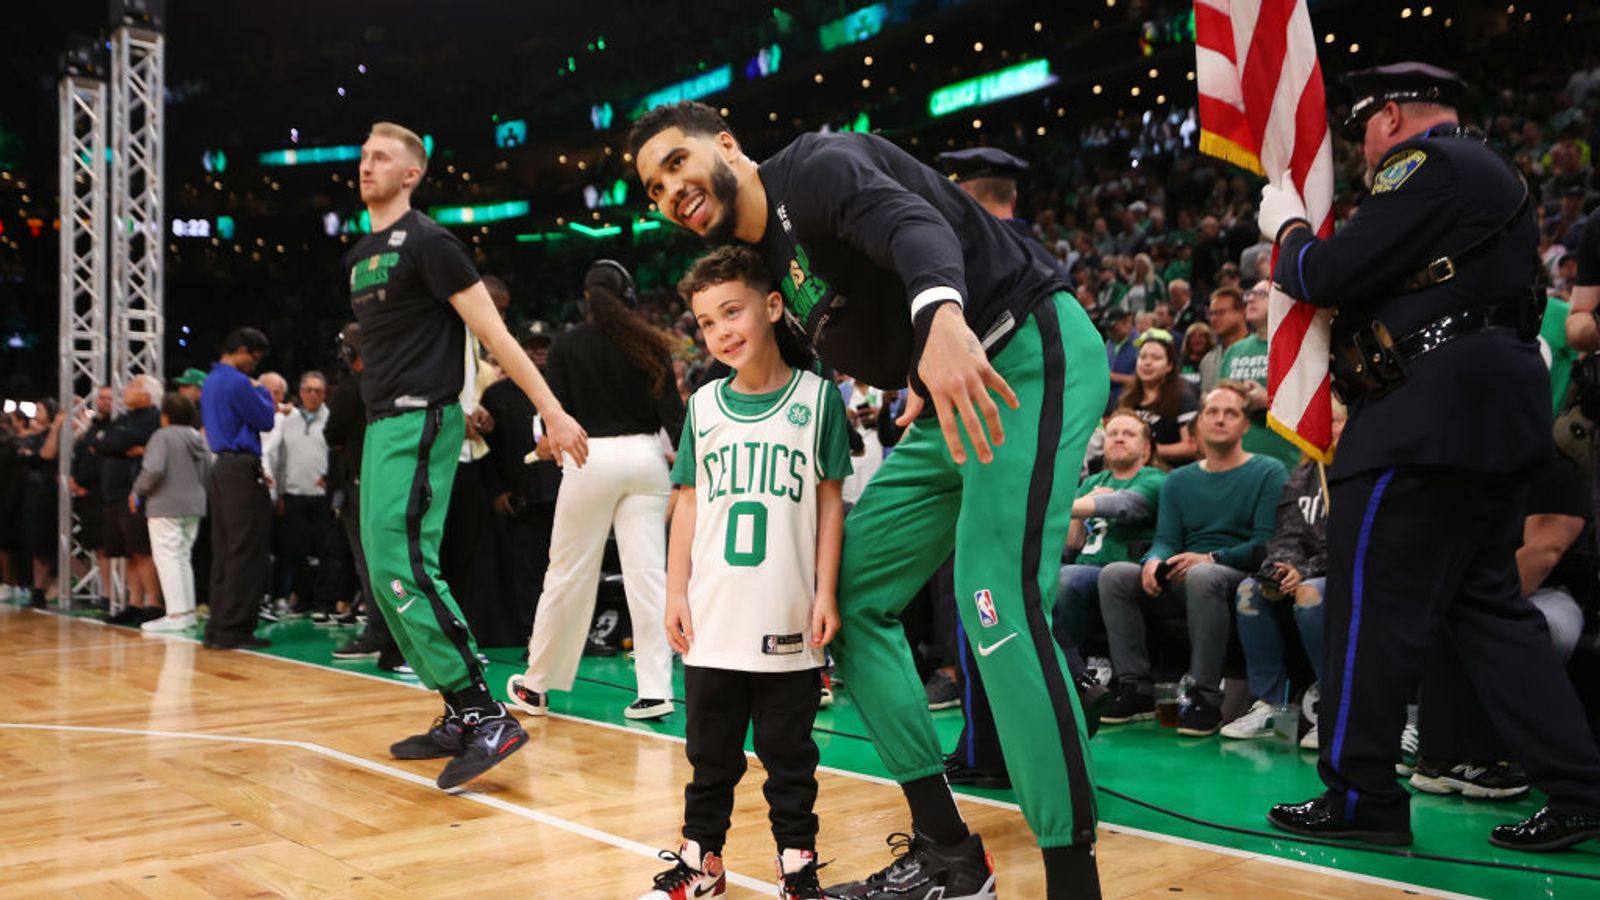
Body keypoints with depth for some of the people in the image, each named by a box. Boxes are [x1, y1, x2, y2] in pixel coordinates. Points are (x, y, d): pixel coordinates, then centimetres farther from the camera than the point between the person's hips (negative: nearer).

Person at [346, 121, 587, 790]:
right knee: (386, 575, 8)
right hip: (381, 425, 10)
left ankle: (488, 716, -15)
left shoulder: (426, 243, -8)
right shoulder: (360, 257, 18)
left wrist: (552, 411, -18)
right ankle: (459, 718, 16)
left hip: (420, 421, -10)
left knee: (403, 568, -19)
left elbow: (493, 331, -13)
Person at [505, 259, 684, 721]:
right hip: (645, 457, 2)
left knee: (567, 574, 6)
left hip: (592, 457, -2)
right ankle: (654, 690, 0)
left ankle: (536, 686, 18)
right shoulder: (649, 344, 4)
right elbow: (671, 411, 0)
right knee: (647, 574, 1)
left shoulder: (566, 346, 0)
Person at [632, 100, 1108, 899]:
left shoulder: (814, 167, -12)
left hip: (1029, 354, -10)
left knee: (999, 599, -24)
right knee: (853, 593, 8)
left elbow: (913, 223, -33)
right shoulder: (763, 256, 15)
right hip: (953, 401, 10)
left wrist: (940, 314, -53)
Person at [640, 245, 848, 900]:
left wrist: (826, 591, -5)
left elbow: (831, 499, 0)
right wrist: (675, 591, 4)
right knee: (710, 751, 14)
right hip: (712, 622, 3)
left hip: (788, 624, -3)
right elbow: (689, 503, 9)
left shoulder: (817, 396, -2)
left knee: (789, 753, 10)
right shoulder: (704, 406, 6)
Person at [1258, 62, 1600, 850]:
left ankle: (1361, 794, 4)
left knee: (1372, 600, -4)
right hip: (1492, 412, 10)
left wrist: (1286, 226, 5)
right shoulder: (1487, 174, 24)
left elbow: (1330, 275, -14)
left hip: (1431, 414, -10)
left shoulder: (1427, 166, -8)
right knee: (1485, 601, 13)